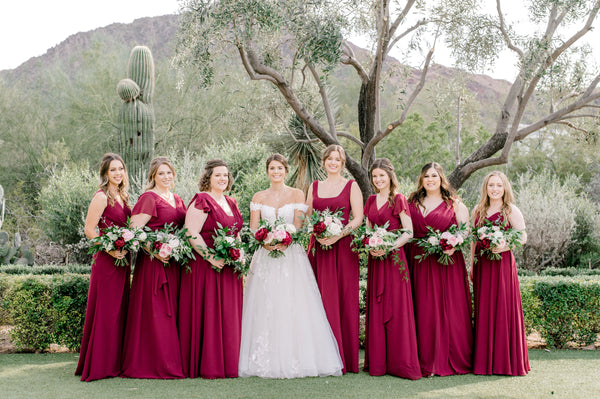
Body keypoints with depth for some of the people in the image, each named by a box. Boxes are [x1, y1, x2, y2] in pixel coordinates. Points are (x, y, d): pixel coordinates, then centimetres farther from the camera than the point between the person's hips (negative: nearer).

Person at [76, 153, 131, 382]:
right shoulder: (101, 197, -10)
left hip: (122, 259, 8)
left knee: (119, 309, 11)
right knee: (106, 310, -5)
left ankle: (115, 361, 18)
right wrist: (110, 250, -21)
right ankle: (100, 365, 1)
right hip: (106, 260, -8)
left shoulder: (121, 197, 15)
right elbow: (89, 230, -14)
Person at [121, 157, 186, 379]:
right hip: (153, 260, -7)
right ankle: (154, 363, -1)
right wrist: (154, 251, -21)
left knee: (172, 310, 9)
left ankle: (174, 361, 15)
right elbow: (134, 229, -15)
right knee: (155, 311, -6)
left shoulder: (177, 200, 18)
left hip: (174, 262, 8)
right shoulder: (149, 198, -6)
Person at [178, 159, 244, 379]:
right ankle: (208, 366, 2)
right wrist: (211, 258, -20)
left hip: (229, 268, 8)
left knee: (229, 315, 9)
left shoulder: (231, 203, 16)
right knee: (207, 314, -4)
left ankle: (228, 363, 16)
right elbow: (192, 234, -17)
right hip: (206, 267, -8)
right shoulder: (201, 201, -9)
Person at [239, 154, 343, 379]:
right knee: (265, 308, -3)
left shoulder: (297, 195, 6)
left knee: (294, 307, -7)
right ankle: (267, 362, 2)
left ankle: (295, 359, -2)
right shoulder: (259, 198, 10)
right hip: (265, 256, 2)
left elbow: (298, 225, -1)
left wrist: (284, 242, -18)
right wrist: (266, 242, -14)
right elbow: (253, 228, 4)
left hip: (291, 254, -1)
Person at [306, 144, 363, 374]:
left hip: (343, 247, -3)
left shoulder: (351, 186, 5)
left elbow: (358, 218, -2)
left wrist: (338, 234, -16)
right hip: (319, 247, 3)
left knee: (344, 299, -5)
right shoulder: (314, 186, 15)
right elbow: (306, 217, 15)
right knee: (322, 300, -1)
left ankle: (345, 358, 0)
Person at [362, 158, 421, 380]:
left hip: (393, 258, -6)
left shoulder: (399, 199, -3)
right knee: (376, 308, 5)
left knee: (396, 307, -5)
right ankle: (378, 361, 11)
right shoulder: (371, 200, 15)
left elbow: (409, 232, -8)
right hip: (375, 259, 6)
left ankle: (399, 363, -1)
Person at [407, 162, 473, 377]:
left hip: (448, 261, -2)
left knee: (451, 309, -3)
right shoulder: (412, 203, 14)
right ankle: (427, 362, 6)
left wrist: (453, 246, -17)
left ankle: (455, 360, 5)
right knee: (424, 311, 0)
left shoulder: (455, 204, 7)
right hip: (420, 262, 2)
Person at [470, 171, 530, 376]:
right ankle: (484, 361, 11)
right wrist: (471, 265, 12)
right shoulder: (478, 211, 13)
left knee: (504, 308, -4)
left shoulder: (511, 210, 0)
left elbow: (522, 237, -6)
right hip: (482, 265, 4)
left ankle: (506, 361, 4)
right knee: (483, 310, 5)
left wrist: (502, 246, -20)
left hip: (503, 262, -4)